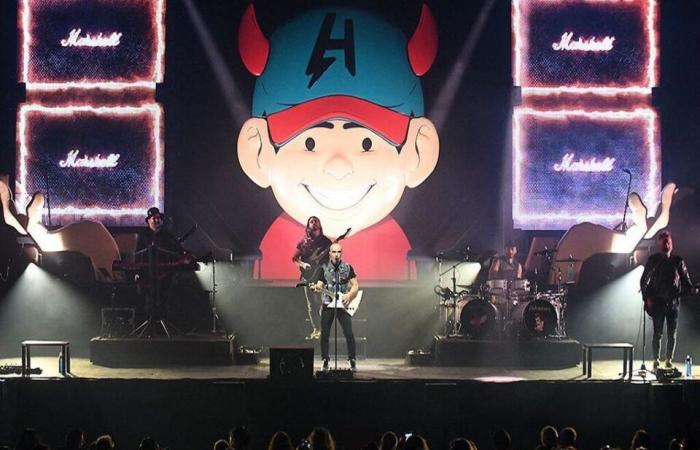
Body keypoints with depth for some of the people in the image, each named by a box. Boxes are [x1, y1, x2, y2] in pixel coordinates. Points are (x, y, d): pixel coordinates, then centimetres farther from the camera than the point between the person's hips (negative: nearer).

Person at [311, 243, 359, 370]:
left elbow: (355, 285, 5)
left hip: (343, 305, -1)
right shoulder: (324, 268, 4)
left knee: (349, 333, -8)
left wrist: (349, 295, -12)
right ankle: (325, 360, 10)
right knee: (325, 334, -1)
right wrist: (316, 287, -24)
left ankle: (352, 361, 1)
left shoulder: (348, 268, 4)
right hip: (328, 305, 1)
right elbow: (319, 285, -2)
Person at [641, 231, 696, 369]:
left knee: (672, 333, 4)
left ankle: (669, 360, 12)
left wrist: (691, 289, -13)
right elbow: (644, 280, 2)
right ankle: (656, 360, 7)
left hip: (674, 302, 2)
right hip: (657, 302, -2)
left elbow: (685, 279, 7)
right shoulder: (653, 260, 1)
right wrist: (647, 297, -8)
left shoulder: (678, 261, 4)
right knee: (657, 332, 0)